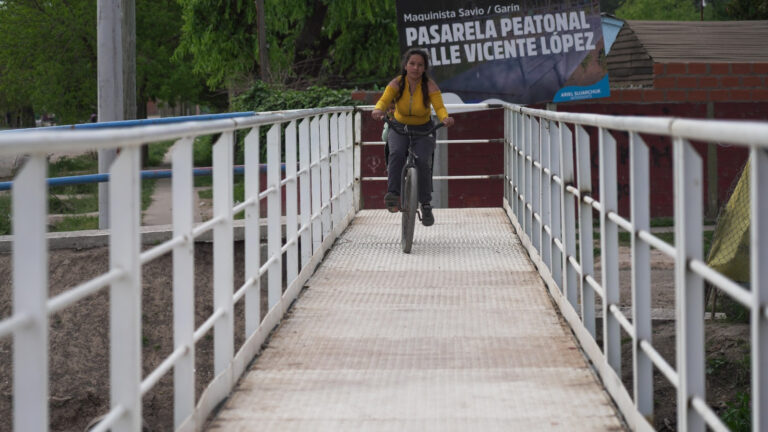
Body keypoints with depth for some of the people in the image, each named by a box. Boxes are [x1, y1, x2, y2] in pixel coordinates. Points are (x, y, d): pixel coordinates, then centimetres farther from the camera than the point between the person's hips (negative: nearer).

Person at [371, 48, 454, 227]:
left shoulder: (430, 86, -15)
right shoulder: (397, 84, -13)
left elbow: (439, 106, -26)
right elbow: (384, 100, -27)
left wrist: (445, 118, -49)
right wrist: (378, 110, -51)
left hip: (423, 130, 0)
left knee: (422, 161, -23)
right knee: (397, 153, -31)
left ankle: (426, 205, -10)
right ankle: (393, 193, -29)